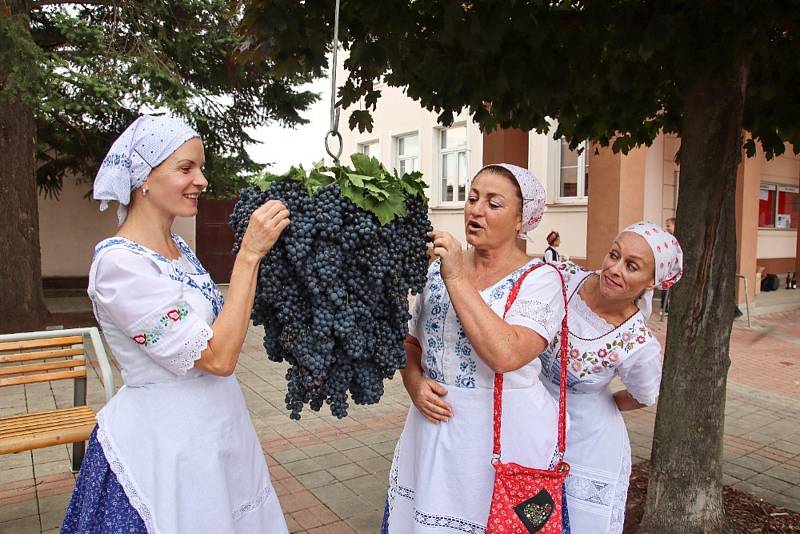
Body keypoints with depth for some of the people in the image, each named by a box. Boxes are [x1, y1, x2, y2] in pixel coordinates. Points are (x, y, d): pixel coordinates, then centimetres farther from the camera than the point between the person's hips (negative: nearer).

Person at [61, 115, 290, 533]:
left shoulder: (178, 247, 4)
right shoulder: (119, 263, -22)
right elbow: (217, 357, -26)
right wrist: (249, 253, -26)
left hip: (212, 433, 8)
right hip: (162, 447, -8)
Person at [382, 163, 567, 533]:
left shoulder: (540, 279, -12)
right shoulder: (440, 267, 4)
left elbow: (505, 355, -28)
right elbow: (411, 341, 13)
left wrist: (457, 278, -25)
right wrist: (414, 382, -6)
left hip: (504, 435, -5)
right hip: (434, 427, 5)